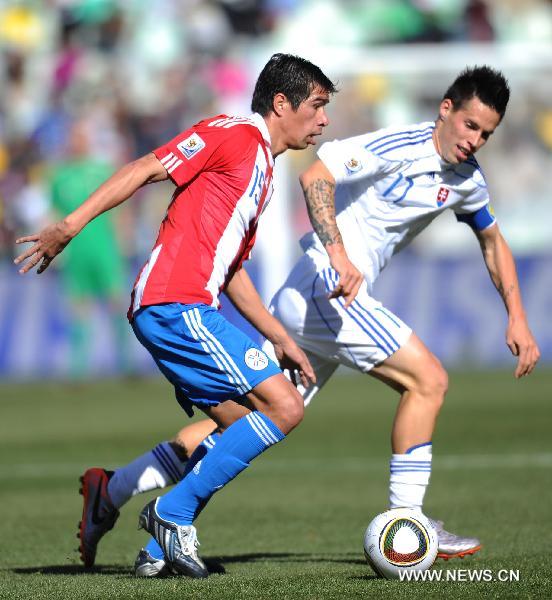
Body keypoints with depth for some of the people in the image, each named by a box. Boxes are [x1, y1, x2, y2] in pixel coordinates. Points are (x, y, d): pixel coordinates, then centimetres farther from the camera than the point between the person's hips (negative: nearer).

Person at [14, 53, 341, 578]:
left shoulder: (262, 169, 25)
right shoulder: (233, 135, -4)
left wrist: (280, 339, 27)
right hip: (175, 304, -10)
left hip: (188, 309, 10)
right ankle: (173, 513, -7)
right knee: (283, 407, -13)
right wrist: (70, 227, -19)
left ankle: (159, 549, 9)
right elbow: (145, 170, -11)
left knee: (244, 429, 10)